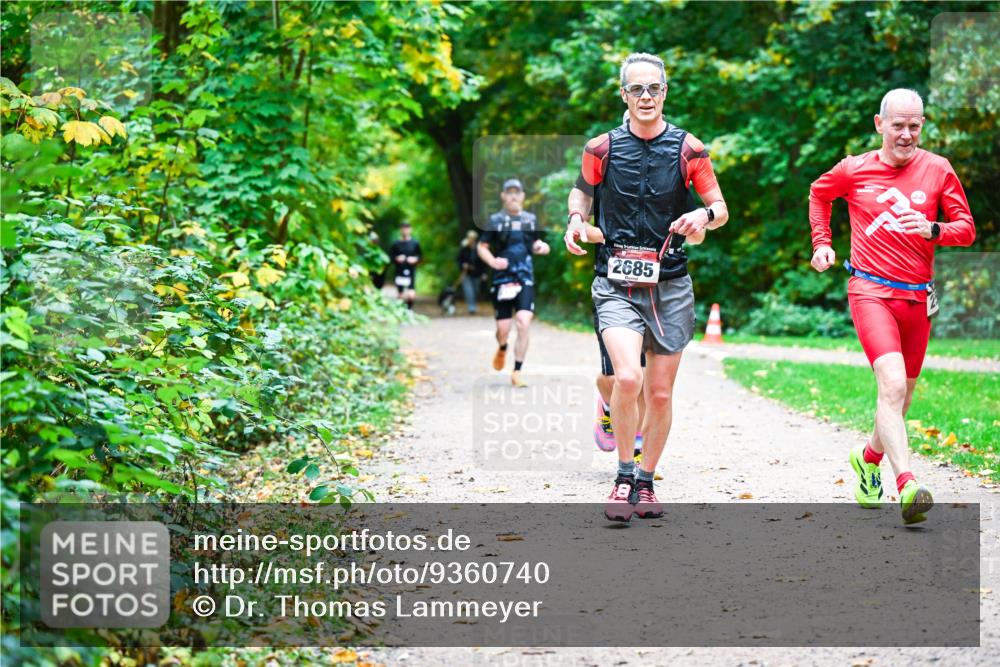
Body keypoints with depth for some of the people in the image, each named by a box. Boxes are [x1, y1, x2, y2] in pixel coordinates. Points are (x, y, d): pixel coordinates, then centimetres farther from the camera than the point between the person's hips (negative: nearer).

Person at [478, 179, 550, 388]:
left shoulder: (530, 219, 11)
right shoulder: (495, 220, 3)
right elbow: (482, 247, 7)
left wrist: (541, 247, 1)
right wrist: (492, 261, -12)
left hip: (525, 279, 1)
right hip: (502, 279, -1)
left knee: (524, 322, -16)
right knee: (503, 328, 0)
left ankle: (517, 372, -9)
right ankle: (502, 349, 39)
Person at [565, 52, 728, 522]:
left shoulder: (688, 149, 1)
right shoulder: (601, 149, 2)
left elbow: (721, 209, 7)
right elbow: (582, 190, 20)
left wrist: (705, 216, -16)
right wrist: (576, 218, -1)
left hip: (670, 286, 2)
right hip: (617, 284, -1)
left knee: (660, 393, 5)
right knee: (628, 378, -22)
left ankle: (646, 482, 23)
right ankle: (623, 478, -5)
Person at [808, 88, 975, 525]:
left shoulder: (937, 170, 3)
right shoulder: (854, 170, 1)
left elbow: (966, 228, 3)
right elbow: (819, 193, 23)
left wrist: (932, 229, -17)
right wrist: (821, 243, 13)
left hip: (917, 297, 4)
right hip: (871, 291, -3)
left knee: (902, 395, 16)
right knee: (892, 384, -24)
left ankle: (870, 457, 45)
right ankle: (907, 486, -34)